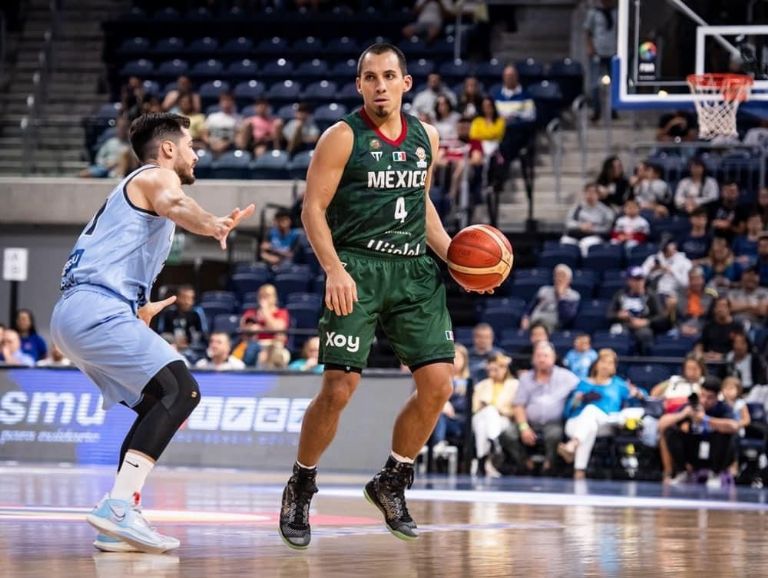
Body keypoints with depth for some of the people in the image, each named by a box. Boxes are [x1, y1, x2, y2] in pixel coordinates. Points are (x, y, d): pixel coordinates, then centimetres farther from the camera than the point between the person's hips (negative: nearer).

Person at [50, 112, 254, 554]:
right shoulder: (156, 175, 2)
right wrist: (212, 225, -46)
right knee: (181, 389, -20)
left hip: (76, 317, 10)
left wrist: (140, 310, 59)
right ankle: (120, 506, -31)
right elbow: (173, 203, -24)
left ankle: (117, 525, 8)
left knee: (157, 406, 15)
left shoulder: (134, 188, 31)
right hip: (97, 308, -10)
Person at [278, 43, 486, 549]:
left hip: (415, 271, 5)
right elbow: (313, 208, -8)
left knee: (438, 384, -1)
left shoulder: (425, 138, 11)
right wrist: (334, 270, -21)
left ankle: (392, 483, 18)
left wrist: (449, 252, 10)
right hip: (358, 270, -5)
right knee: (338, 388, -12)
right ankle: (300, 490, 9)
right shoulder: (343, 137, -5)